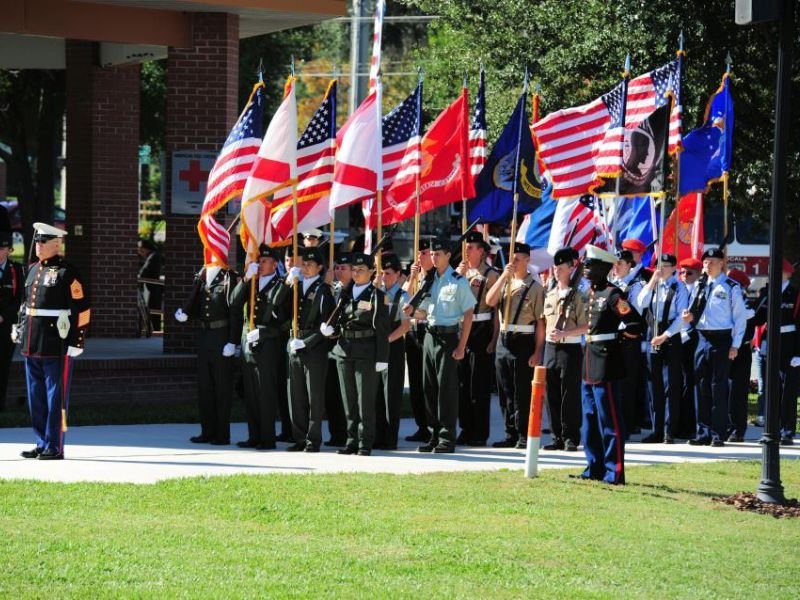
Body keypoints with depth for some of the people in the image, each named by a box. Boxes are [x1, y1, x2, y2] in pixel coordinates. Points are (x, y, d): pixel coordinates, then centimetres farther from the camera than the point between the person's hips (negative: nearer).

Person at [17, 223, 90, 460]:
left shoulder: (67, 273, -8)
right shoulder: (33, 270, 14)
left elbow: (82, 309, -10)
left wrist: (77, 342, -13)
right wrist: (20, 329, 18)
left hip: (56, 347, -7)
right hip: (32, 345, 7)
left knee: (56, 398, -2)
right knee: (36, 398, 11)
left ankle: (54, 447, 2)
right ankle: (41, 444, 19)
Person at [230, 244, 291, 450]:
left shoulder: (281, 288, -4)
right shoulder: (251, 284, 13)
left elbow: (286, 320, -9)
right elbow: (234, 304, 1)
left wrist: (263, 332, -14)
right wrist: (246, 280, -6)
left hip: (268, 346, -6)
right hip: (248, 344, 6)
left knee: (266, 394, -5)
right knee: (250, 394, 8)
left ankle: (267, 439, -1)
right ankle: (254, 437, 15)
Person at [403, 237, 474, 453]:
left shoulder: (458, 282, -6)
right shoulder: (430, 281, 12)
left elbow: (468, 315, -7)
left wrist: (461, 346, -12)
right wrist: (412, 312, -2)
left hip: (448, 337, -7)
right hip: (430, 336, 7)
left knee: (447, 388, -6)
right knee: (429, 387, 8)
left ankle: (447, 438, -2)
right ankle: (434, 435, 15)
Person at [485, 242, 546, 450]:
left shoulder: (534, 287, -5)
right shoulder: (505, 282, 11)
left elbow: (541, 322, -7)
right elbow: (490, 301, -5)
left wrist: (537, 352, -12)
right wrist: (504, 276, -11)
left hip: (523, 341, -6)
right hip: (503, 340, 6)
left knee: (522, 393, -3)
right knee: (506, 393, 10)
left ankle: (524, 436, 3)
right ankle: (511, 435, 17)